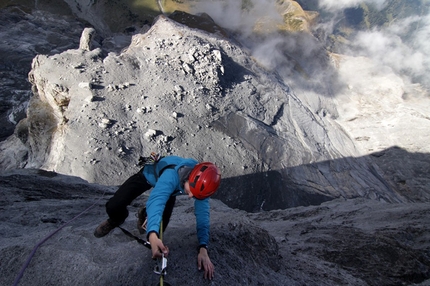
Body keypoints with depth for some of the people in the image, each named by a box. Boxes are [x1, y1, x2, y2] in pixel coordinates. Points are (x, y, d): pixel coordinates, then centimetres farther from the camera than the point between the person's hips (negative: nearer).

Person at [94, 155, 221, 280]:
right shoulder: (172, 175, -46)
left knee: (159, 228, -5)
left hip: (171, 189, 3)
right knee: (112, 207, -15)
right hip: (149, 174, -3)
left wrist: (203, 249, -37)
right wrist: (152, 236, -73)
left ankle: (145, 215, 30)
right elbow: (156, 201, -57)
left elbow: (202, 215, -28)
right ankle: (116, 220, 23)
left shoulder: (202, 184, -32)